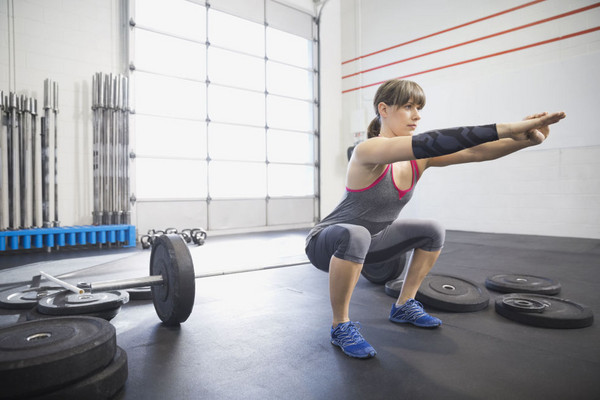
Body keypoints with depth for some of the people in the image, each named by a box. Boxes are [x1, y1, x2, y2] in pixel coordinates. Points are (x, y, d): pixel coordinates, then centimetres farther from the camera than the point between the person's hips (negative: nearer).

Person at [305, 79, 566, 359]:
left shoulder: (417, 160, -4)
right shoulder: (369, 150, -27)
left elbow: (473, 152, -13)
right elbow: (427, 143, -43)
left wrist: (525, 139, -28)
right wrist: (504, 129, -43)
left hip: (367, 241, 8)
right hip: (326, 243, -8)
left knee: (432, 232, 6)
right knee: (355, 235, -41)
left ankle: (403, 306, 17)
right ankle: (340, 326, -17)